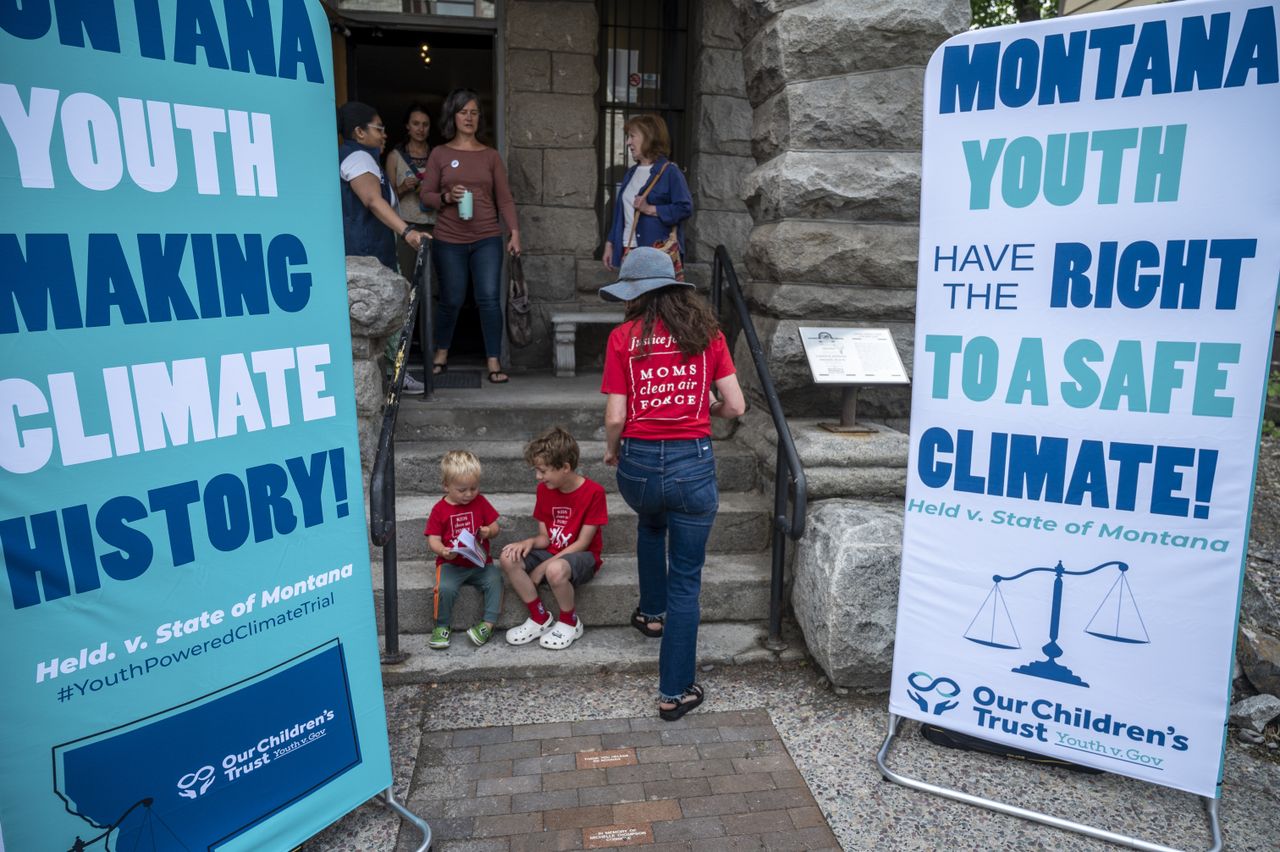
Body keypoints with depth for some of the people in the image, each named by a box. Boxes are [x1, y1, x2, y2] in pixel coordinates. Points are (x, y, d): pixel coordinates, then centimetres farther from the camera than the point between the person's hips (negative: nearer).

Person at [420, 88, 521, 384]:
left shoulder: (490, 155, 9)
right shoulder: (440, 154, 5)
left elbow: (504, 197, 7)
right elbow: (425, 194, 5)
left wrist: (514, 232, -3)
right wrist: (447, 197, -15)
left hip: (487, 239, 1)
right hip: (449, 240, -1)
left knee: (490, 299, -6)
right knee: (451, 300, 6)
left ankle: (494, 362, 1)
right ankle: (441, 354, 28)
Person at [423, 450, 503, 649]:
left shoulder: (481, 502, 7)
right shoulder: (440, 510, -1)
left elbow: (495, 527, 10)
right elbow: (433, 540, -4)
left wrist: (489, 532, -14)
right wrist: (442, 551, -26)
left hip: (480, 562, 2)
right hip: (451, 564, -2)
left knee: (495, 579, -27)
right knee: (445, 587, -30)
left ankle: (488, 623, -16)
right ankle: (442, 626, -6)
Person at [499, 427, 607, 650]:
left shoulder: (593, 492, -17)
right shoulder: (544, 490, 2)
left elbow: (583, 543, -16)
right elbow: (545, 537, 4)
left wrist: (544, 566, -19)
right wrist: (530, 542, -21)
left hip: (582, 557, -6)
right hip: (551, 553, 6)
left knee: (555, 570, -39)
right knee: (508, 558, -20)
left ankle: (570, 622, -8)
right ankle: (540, 618, -5)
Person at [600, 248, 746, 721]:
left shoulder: (623, 337, -2)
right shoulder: (706, 331, 2)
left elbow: (615, 417, -6)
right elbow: (735, 406, -1)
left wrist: (610, 451, 14)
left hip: (638, 464, 1)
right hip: (693, 465, -1)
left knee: (650, 525, 37)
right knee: (686, 580, 10)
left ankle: (651, 612, 50)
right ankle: (674, 692, 17)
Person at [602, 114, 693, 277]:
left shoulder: (669, 171, -4)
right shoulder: (630, 173, 18)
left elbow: (685, 207, -13)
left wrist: (650, 209, -17)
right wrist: (610, 244, 16)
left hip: (659, 251, -7)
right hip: (628, 250, 7)